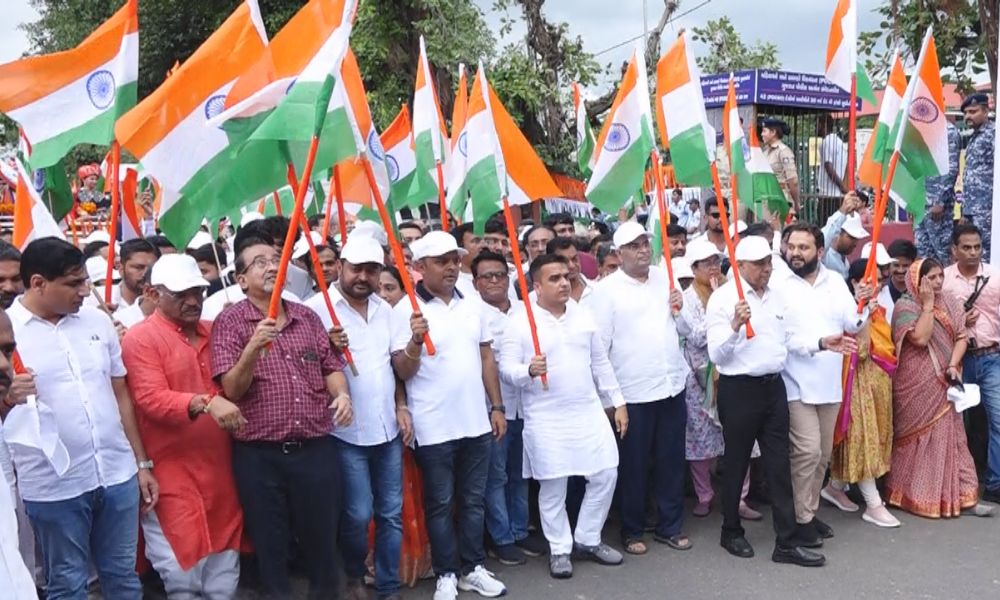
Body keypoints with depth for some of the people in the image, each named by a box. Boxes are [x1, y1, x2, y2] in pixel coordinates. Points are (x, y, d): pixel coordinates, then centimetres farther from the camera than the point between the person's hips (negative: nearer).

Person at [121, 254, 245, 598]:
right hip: (173, 472, -6)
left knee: (224, 566, 16)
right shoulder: (140, 339, -8)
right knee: (183, 570, 0)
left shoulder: (212, 333, 12)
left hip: (219, 466, 6)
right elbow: (151, 399, -21)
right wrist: (205, 403, -35)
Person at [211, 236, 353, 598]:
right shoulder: (230, 321, -4)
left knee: (321, 538, 16)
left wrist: (341, 393, -9)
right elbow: (232, 389, -11)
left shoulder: (307, 317, 8)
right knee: (270, 544, 13)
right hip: (259, 455, -3)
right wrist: (253, 348, -28)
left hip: (316, 448, 3)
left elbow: (330, 366, 12)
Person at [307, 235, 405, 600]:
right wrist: (328, 348, -26)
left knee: (391, 513, 10)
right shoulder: (317, 308, -9)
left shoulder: (385, 309, 10)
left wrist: (400, 406, 8)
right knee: (358, 515, 0)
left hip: (387, 428, 5)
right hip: (347, 432, -5)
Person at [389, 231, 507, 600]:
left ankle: (473, 568, 28)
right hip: (434, 428, -5)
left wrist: (497, 406, 10)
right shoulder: (407, 310, -9)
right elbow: (402, 371, -10)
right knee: (440, 504, 9)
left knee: (473, 500, 15)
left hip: (476, 423, 5)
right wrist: (415, 340, -29)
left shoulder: (472, 305, 7)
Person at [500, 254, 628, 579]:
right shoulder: (520, 323, -9)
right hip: (546, 419, -4)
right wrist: (529, 371, -33)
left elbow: (601, 363, 12)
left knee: (605, 475, 6)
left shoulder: (583, 316, 6)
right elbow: (507, 367, -11)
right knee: (553, 486, 5)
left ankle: (587, 539, 25)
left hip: (589, 411, 5)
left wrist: (618, 402, 12)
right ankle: (559, 549, 23)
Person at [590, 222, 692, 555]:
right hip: (632, 392, -4)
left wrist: (680, 310, -6)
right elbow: (599, 345, -7)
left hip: (672, 386, 5)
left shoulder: (666, 280, 9)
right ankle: (632, 531, 24)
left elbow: (687, 330, 15)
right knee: (633, 465, 8)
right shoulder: (607, 289, -7)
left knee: (671, 461, 13)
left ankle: (670, 526, 29)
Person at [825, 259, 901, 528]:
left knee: (873, 437, 14)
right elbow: (861, 350, -25)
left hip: (880, 379, 9)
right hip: (861, 379, -9)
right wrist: (865, 314, -28)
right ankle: (874, 505, 0)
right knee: (863, 437, -4)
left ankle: (835, 487, 27)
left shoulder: (878, 309, 10)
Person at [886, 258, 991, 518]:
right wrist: (927, 304, -18)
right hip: (918, 387, -6)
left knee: (950, 437, 8)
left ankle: (961, 496, 13)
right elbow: (921, 338, -23)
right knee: (920, 439, 2)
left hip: (944, 384, 6)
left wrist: (953, 365, -12)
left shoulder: (947, 304, 8)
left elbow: (962, 336, 3)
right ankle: (917, 497, 15)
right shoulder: (905, 307, -11)